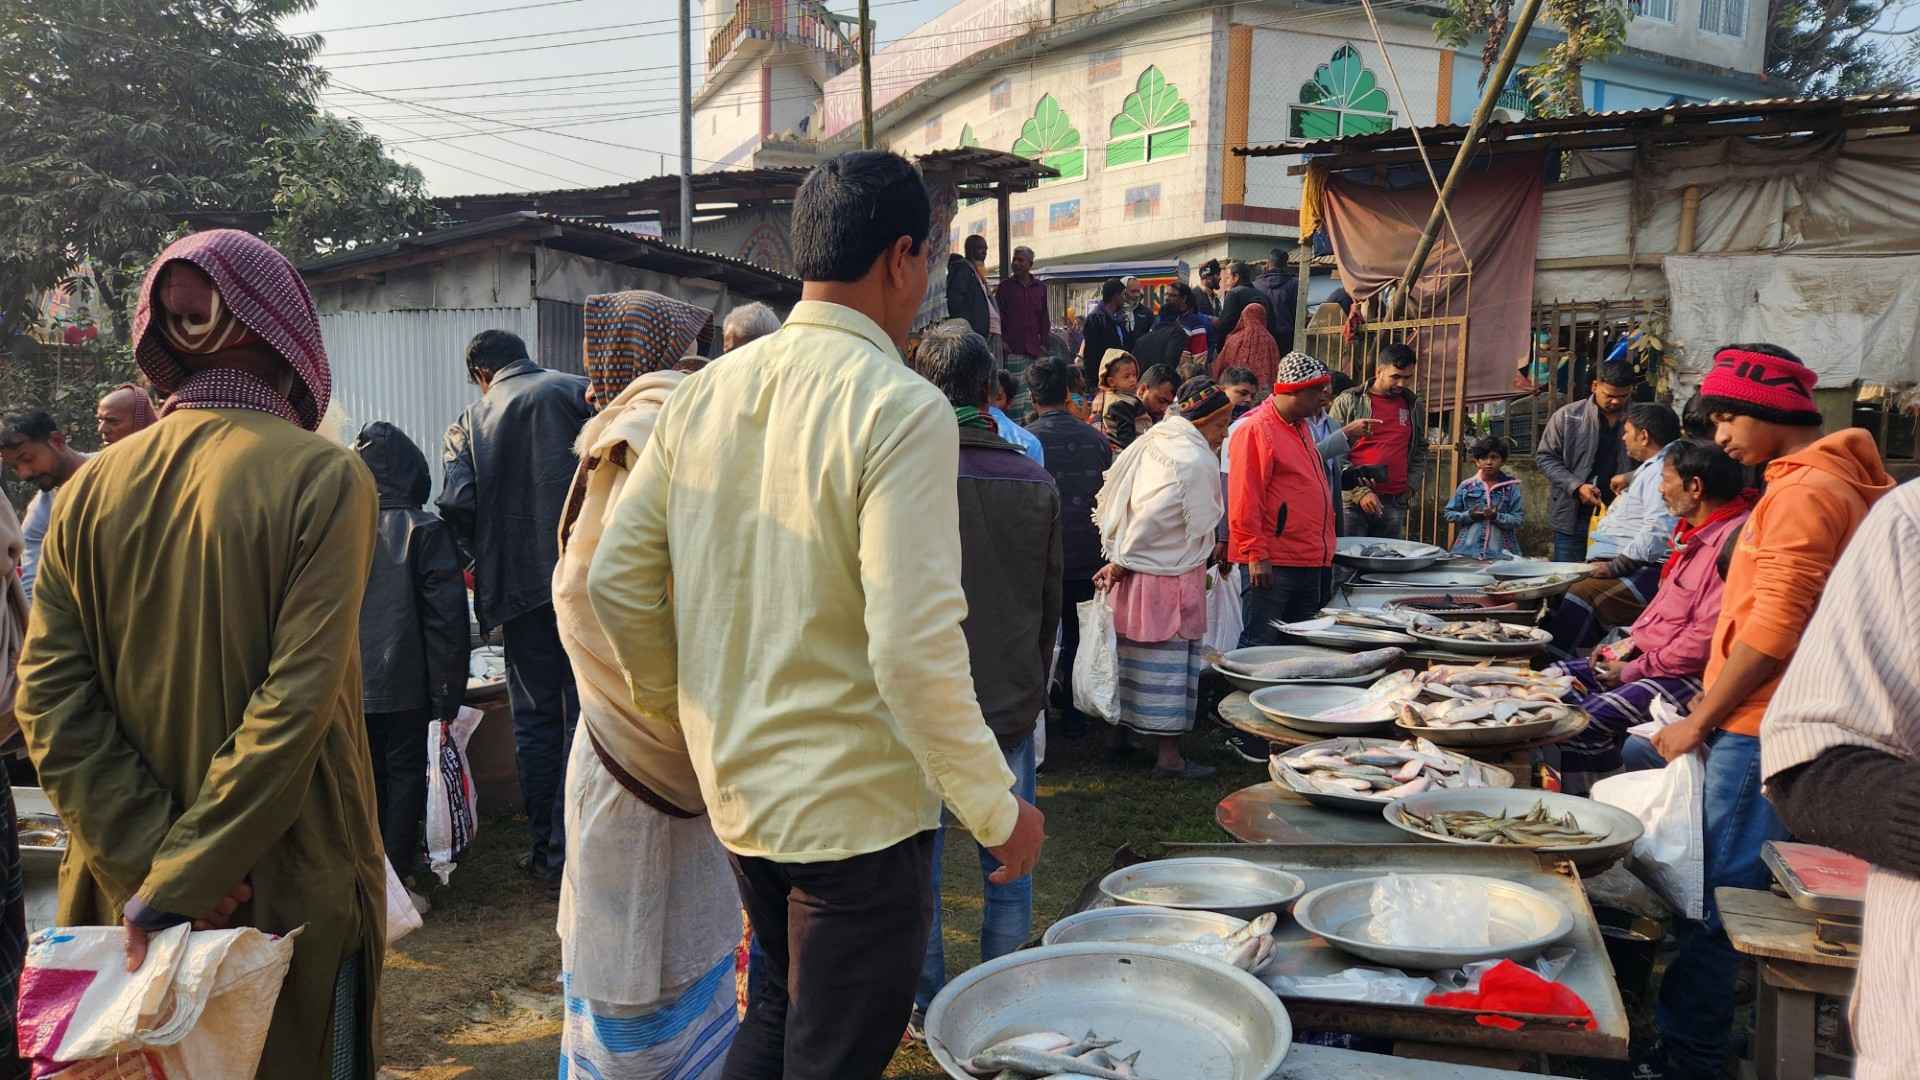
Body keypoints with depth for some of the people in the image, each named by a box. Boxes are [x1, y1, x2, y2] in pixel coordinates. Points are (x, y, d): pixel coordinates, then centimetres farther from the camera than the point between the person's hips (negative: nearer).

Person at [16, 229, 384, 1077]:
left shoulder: (91, 489, -1)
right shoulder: (322, 477, -14)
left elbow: (48, 698, -6)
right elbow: (298, 702, -21)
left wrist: (151, 860, -10)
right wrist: (177, 884, -17)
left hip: (131, 884, 4)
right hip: (292, 890, -4)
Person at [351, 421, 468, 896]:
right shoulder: (424, 530, -8)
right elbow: (445, 612, -11)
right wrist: (448, 688, -6)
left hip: (346, 686, 3)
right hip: (404, 684, -3)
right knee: (405, 774, 7)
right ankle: (395, 878, 6)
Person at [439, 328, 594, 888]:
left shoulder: (470, 421, 9)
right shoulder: (578, 391, 4)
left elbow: (457, 503, -5)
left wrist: (486, 558, 11)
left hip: (519, 588, 2)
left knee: (535, 720, 13)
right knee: (584, 715, 3)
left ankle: (542, 847, 19)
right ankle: (569, 852, 4)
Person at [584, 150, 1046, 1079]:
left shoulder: (707, 391, 1)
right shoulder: (901, 409, -19)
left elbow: (617, 579, 5)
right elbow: (915, 647, -25)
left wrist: (681, 713, 19)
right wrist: (997, 811, -13)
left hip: (733, 784, 7)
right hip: (852, 806, -6)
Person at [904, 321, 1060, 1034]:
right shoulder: (1036, 481, -3)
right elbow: (1051, 601, 7)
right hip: (1012, 706, 3)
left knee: (916, 865, 12)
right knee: (1007, 864, 14)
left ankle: (926, 1006, 25)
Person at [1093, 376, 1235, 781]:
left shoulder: (1150, 441, 8)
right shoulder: (1195, 460, -18)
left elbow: (1109, 499, 10)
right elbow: (1154, 517, -22)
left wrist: (1118, 557, 9)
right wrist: (1122, 561, -10)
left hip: (1131, 575, 8)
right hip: (1172, 577, -8)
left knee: (1134, 656, 19)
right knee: (1171, 660, 1)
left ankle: (1120, 732, 32)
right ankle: (1169, 757, 7)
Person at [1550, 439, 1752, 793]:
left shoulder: (1734, 539, -20)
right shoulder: (1698, 532, 15)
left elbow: (1707, 638, -25)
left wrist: (1635, 670, -15)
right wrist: (1632, 641, 10)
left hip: (1692, 675, -11)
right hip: (1650, 656, 11)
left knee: (1584, 721, -26)